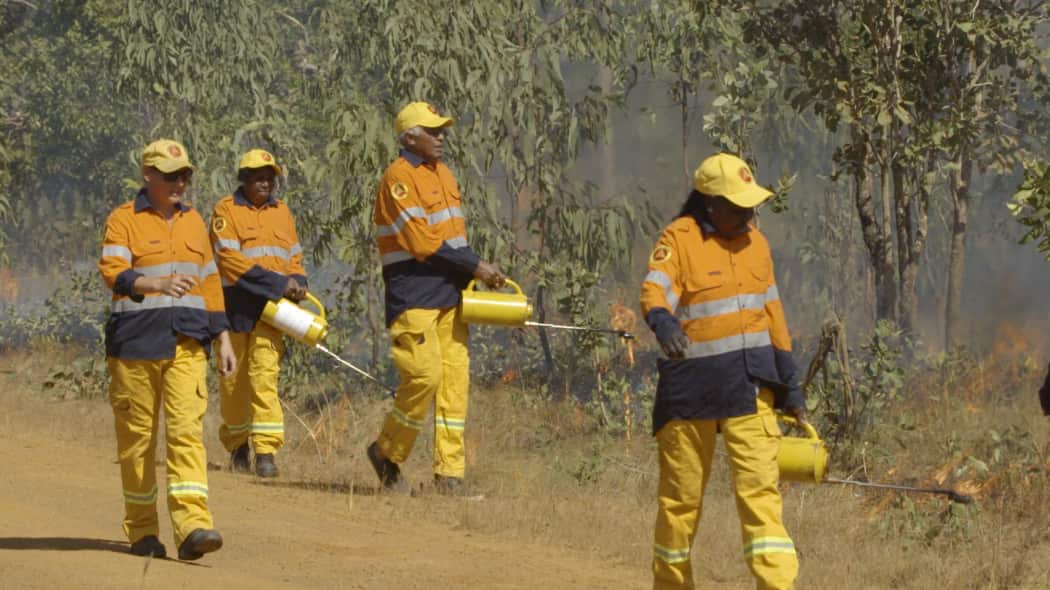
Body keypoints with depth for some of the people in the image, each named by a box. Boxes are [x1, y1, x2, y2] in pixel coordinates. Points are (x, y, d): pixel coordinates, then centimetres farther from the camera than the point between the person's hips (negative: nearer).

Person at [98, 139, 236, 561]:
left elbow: (209, 282, 21)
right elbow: (113, 272, -16)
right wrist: (157, 283, -34)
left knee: (187, 429, -11)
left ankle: (192, 526, -21)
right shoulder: (124, 220, -1)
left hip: (186, 345, 3)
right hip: (136, 343, -3)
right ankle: (141, 531, 13)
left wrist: (223, 338, 17)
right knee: (137, 437, 2)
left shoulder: (193, 221, 17)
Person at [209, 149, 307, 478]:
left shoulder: (281, 211, 15)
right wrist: (277, 283, -17)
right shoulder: (226, 211, -3)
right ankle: (237, 445, 24)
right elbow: (229, 259, -13)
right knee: (234, 379, 7)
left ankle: (266, 450, -15)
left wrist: (297, 282, -3)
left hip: (271, 307, 2)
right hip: (235, 304, -2)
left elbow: (294, 256, 21)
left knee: (264, 374, -11)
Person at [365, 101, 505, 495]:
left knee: (455, 378, 2)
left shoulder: (443, 175, 18)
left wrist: (480, 270, 3)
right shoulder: (399, 178, -10)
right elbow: (422, 242, -17)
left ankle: (449, 473, 2)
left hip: (448, 294, 8)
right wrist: (474, 266, -14)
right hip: (414, 296, -8)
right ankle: (387, 453, 5)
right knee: (425, 374, -15)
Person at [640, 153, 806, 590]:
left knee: (760, 488, -8)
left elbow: (771, 313, 17)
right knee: (681, 496, 7)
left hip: (749, 385, 3)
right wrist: (662, 322, -47)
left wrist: (790, 384, 16)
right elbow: (654, 290, -24)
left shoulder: (755, 242, 11)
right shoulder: (679, 239, -7)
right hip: (691, 386, -3)